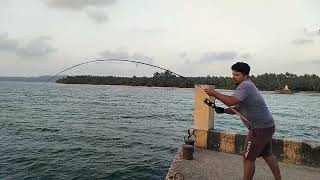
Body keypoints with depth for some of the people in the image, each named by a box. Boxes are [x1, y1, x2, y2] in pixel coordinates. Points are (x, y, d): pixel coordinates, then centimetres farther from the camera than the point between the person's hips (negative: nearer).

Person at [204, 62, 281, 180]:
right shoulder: (246, 86, 13)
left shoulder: (245, 85, -19)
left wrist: (214, 93, -23)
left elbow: (230, 101, -33)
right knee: (267, 155, 24)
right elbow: (237, 108, 13)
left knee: (248, 158, -1)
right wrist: (223, 110, -2)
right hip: (267, 126, 11)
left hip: (260, 128, -11)